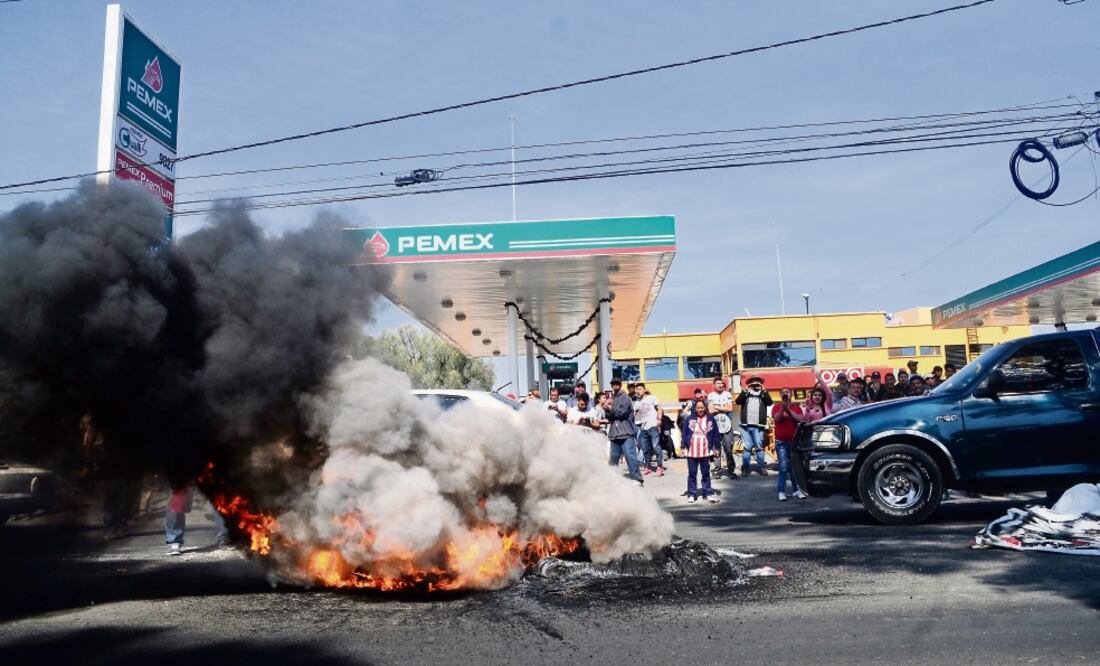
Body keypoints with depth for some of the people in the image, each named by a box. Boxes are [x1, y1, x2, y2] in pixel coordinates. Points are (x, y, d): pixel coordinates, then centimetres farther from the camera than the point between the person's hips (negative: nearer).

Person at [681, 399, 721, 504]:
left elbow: (716, 434, 5)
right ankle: (691, 494, 10)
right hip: (691, 451, 0)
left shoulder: (710, 419, 2)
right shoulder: (690, 419, 2)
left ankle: (708, 493, 15)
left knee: (706, 473, 8)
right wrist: (683, 447, -1)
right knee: (692, 474, 5)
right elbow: (684, 433, 3)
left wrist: (716, 448, 2)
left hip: (706, 451, 0)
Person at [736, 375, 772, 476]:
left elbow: (770, 402, -6)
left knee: (759, 447, -1)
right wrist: (745, 390, -12)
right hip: (745, 426, 1)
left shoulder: (763, 394, 12)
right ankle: (745, 467, 4)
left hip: (758, 426, -1)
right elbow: (738, 401, -3)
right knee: (747, 448, 1)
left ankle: (761, 467, 4)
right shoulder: (746, 394, 13)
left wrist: (763, 390, -13)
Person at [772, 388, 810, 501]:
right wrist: (783, 407, -23)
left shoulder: (796, 407, 8)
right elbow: (777, 418, -13)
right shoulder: (776, 406, 4)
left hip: (794, 441, 2)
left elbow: (800, 419, -9)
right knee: (783, 467, -9)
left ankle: (797, 490, 13)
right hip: (781, 441, -2)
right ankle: (782, 491, -8)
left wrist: (788, 409, -14)